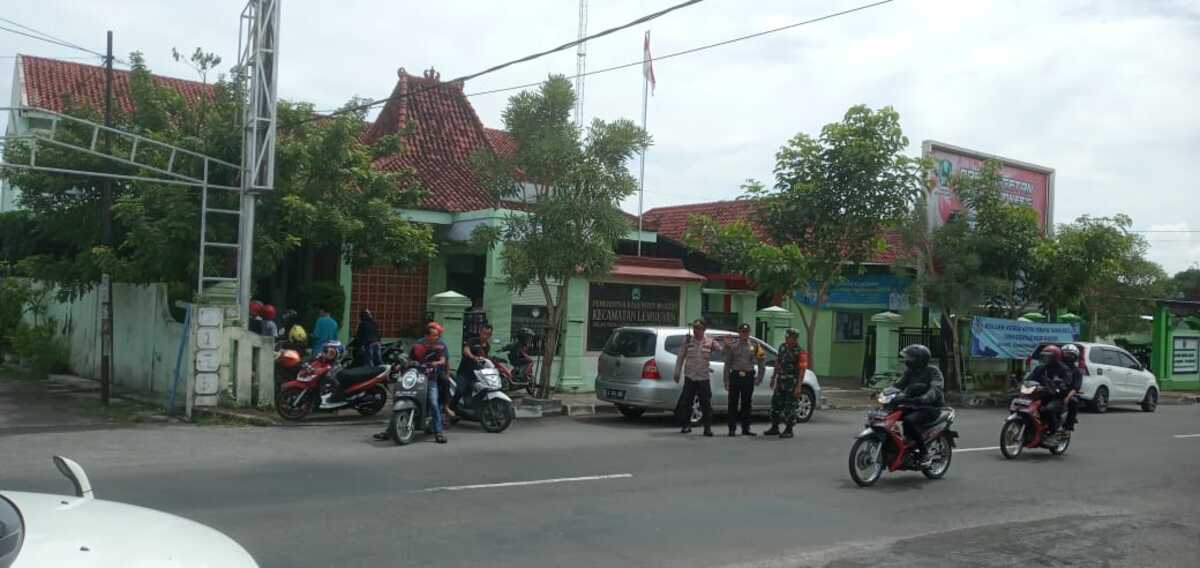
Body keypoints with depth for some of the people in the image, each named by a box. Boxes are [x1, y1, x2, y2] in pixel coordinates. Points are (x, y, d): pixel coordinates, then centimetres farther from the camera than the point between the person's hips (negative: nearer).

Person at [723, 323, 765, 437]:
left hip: (749, 376, 2)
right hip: (735, 375, -2)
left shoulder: (754, 346, 8)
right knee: (733, 403, -2)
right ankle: (732, 429, 2)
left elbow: (762, 361, 12)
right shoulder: (732, 345, 4)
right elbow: (727, 364, 3)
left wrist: (759, 377, 6)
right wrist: (726, 380, -2)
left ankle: (746, 428, 16)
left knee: (746, 403, 8)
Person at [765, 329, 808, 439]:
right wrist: (773, 378, 19)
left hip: (792, 383, -7)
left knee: (790, 406, -2)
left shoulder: (800, 352, -13)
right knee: (776, 404, 9)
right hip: (780, 381, 7)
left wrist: (799, 386, -22)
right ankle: (775, 428, 19)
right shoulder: (782, 347, 9)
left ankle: (789, 430, 7)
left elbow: (802, 370, -16)